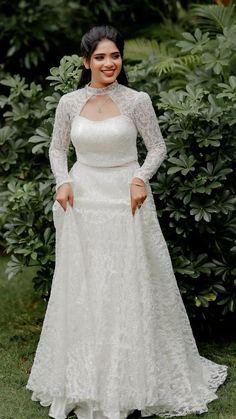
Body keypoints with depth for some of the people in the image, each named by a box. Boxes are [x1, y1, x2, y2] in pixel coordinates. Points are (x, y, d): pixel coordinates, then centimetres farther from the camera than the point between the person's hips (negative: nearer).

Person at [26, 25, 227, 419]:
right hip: (82, 202, 2)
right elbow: (57, 148, 12)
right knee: (82, 291, 8)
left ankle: (134, 378, 17)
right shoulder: (69, 103, 1)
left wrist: (141, 177, -13)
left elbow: (157, 146, 4)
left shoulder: (137, 101, -5)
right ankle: (83, 379, 22)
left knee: (130, 289, 2)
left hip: (126, 202, -2)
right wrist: (62, 181, -4)